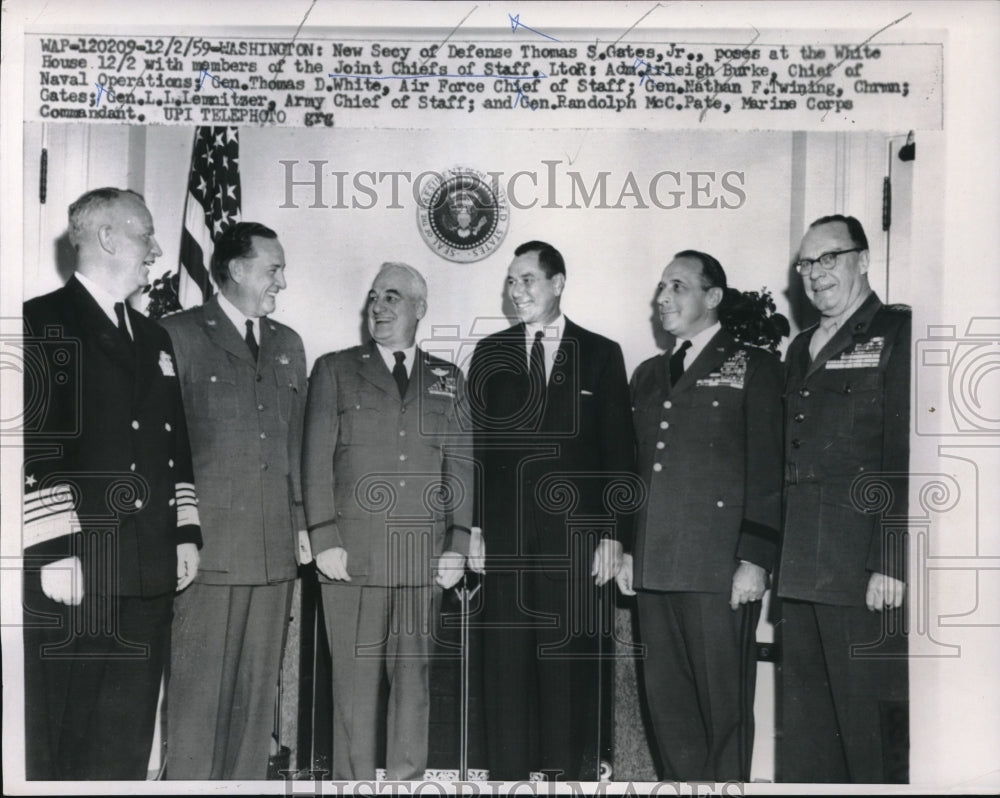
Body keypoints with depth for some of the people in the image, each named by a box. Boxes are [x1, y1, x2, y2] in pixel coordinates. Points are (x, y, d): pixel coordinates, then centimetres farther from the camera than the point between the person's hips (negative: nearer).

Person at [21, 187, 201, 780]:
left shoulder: (155, 338, 20)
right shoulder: (42, 324, -4)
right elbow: (30, 451, -11)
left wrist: (186, 533, 13)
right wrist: (53, 552, -16)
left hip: (148, 576, 7)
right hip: (70, 576, -7)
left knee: (125, 747, 12)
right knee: (49, 745, 2)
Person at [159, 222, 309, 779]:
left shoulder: (288, 345, 17)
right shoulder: (180, 335, 0)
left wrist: (302, 524, 10)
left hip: (276, 547, 5)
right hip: (208, 544, -5)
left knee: (259, 690, 10)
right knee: (199, 690, -1)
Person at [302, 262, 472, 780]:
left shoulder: (447, 379, 15)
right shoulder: (335, 370, 9)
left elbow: (460, 463, 12)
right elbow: (316, 460, 3)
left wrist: (458, 542, 3)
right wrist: (324, 539, -5)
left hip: (424, 557, 2)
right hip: (354, 553, -2)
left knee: (414, 676, 5)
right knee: (356, 680, 0)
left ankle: (407, 778, 15)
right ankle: (355, 779, 10)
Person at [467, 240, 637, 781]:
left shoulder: (601, 354, 6)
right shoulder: (489, 353, 11)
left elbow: (618, 453, 3)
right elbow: (475, 445, 9)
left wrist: (614, 534, -4)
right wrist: (472, 527, 2)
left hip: (576, 535, -1)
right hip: (505, 534, 2)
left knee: (573, 662, 2)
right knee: (506, 660, 4)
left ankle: (575, 770, 15)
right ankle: (509, 770, 15)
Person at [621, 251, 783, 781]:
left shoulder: (752, 368, 1)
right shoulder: (648, 375, 19)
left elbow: (766, 472, -5)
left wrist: (755, 559, -11)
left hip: (719, 568, -5)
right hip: (654, 567, 6)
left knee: (723, 704, 1)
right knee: (667, 702, 10)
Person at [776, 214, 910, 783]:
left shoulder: (899, 333, -3)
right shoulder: (802, 349, 19)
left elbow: (906, 457, -12)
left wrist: (892, 563, -18)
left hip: (865, 573, -7)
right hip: (802, 574, 7)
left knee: (872, 727, 1)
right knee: (804, 733, 14)